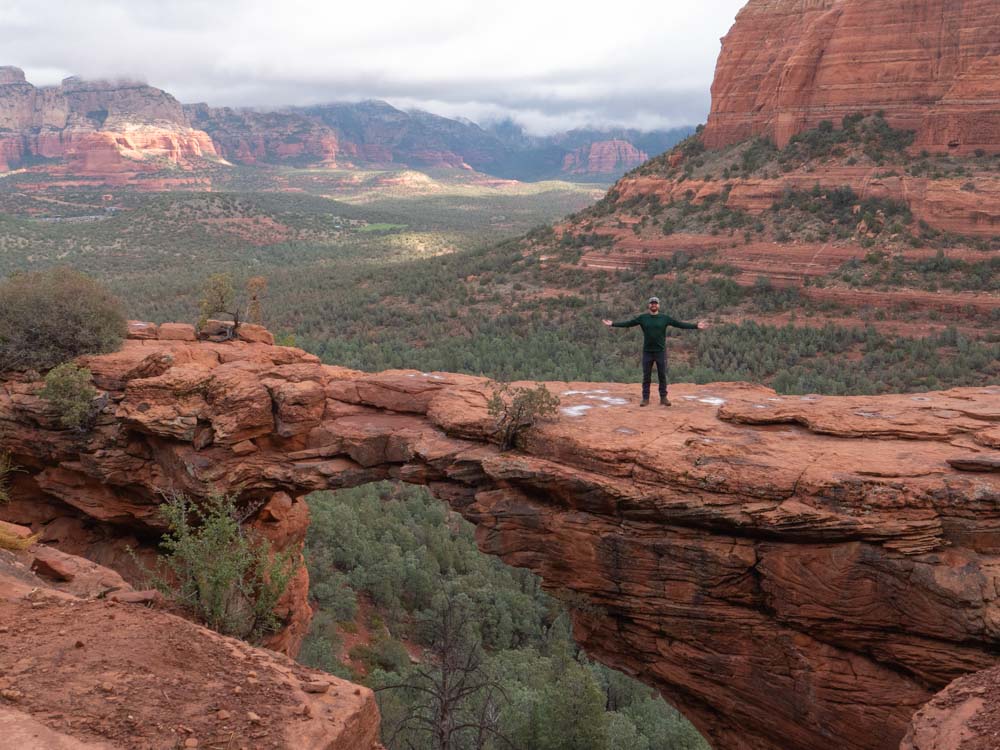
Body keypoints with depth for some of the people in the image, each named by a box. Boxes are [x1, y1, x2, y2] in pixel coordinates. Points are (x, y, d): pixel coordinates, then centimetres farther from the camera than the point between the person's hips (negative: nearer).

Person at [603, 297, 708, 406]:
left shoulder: (665, 318, 1)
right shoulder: (642, 318, 2)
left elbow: (680, 324, 0)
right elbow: (627, 323, 4)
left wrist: (696, 326, -6)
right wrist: (613, 324, -1)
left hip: (661, 352, 0)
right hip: (647, 352, 0)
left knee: (662, 376, 2)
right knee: (646, 377, 3)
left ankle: (663, 398, 9)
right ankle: (645, 399, 7)